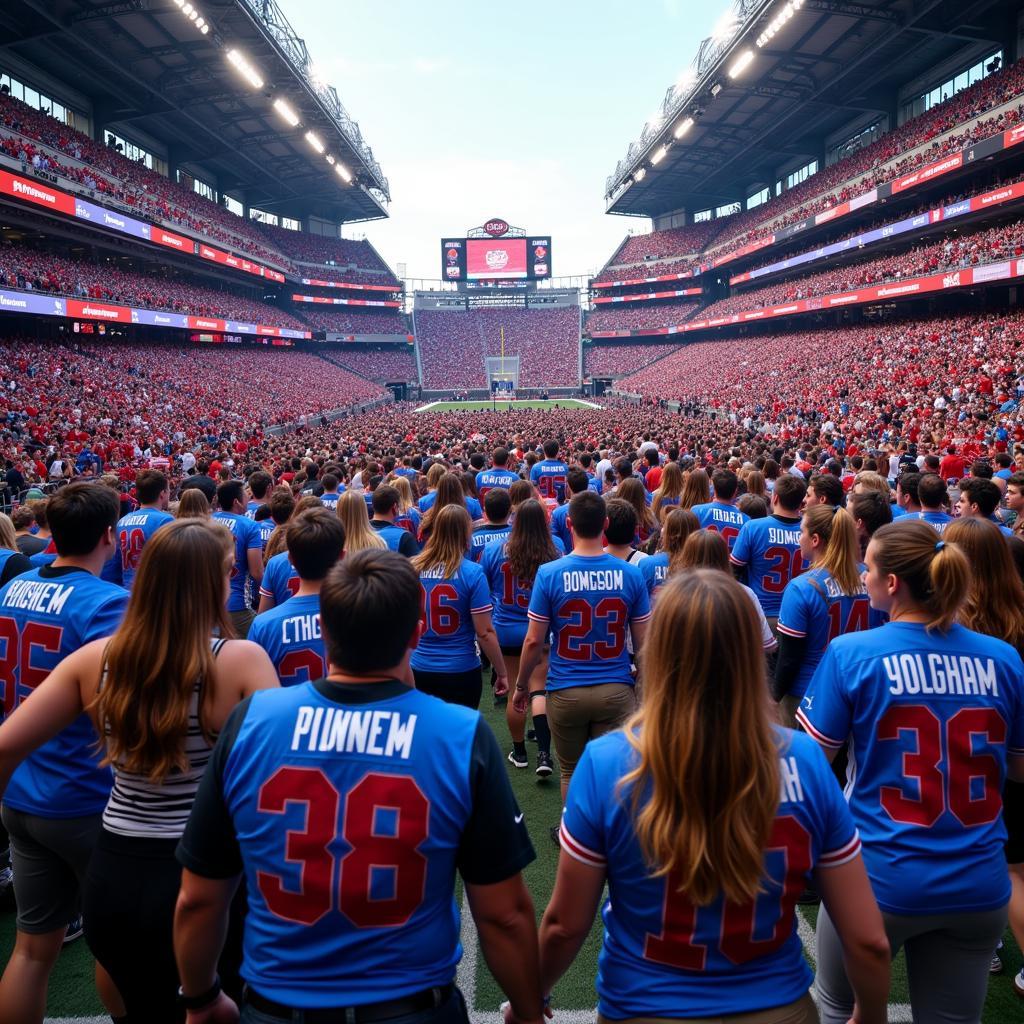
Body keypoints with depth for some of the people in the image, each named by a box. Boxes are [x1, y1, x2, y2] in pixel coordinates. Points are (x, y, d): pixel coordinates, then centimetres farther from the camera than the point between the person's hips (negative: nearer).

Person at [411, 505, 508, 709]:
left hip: (419, 670, 3)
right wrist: (502, 673, -2)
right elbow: (484, 633, -13)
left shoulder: (412, 568, -4)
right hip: (460, 673, -3)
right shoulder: (472, 573, -14)